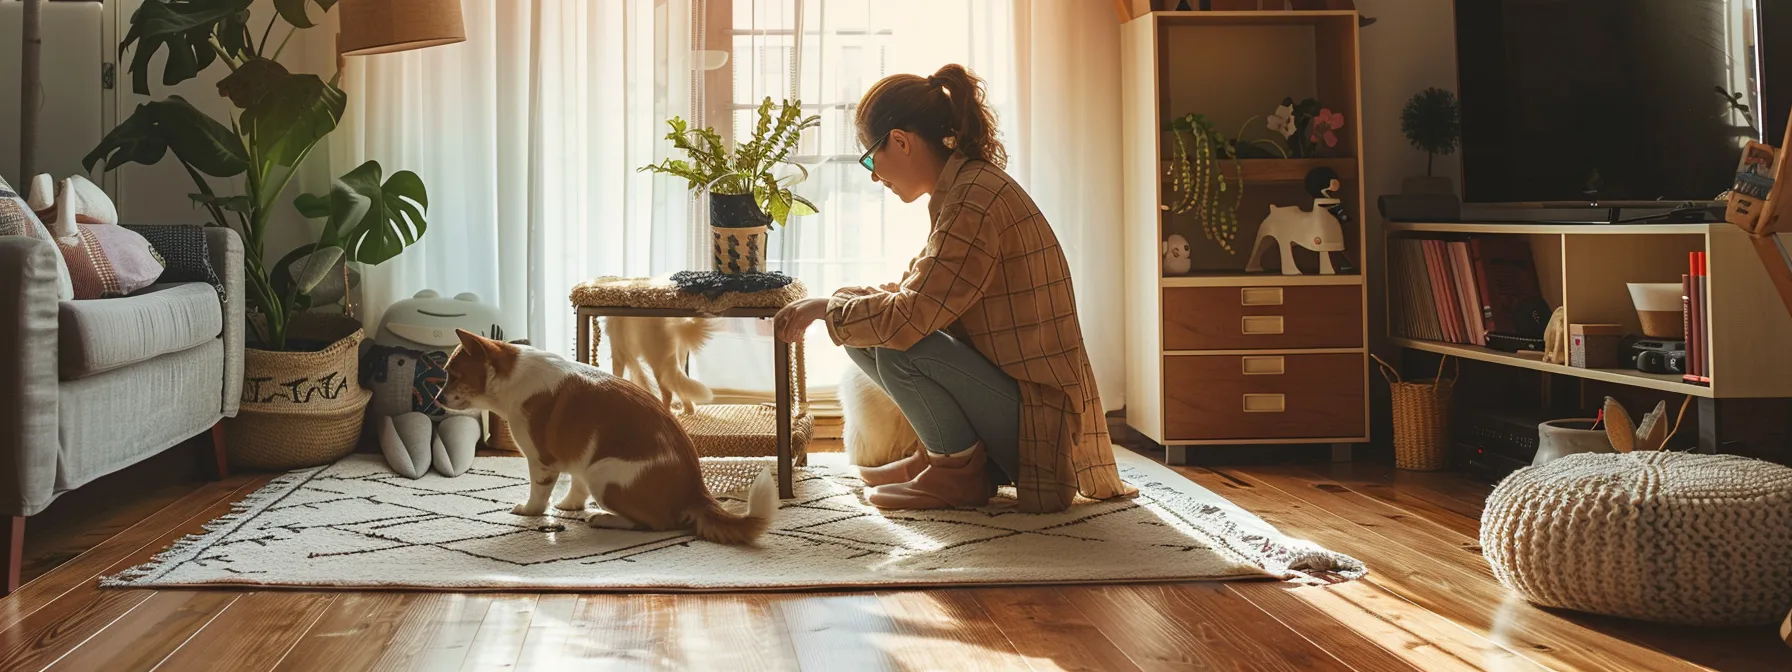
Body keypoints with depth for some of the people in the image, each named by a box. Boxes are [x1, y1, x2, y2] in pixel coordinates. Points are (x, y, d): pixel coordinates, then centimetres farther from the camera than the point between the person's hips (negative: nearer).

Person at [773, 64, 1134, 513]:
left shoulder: (975, 198, -22)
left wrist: (825, 306, -12)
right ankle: (943, 454, 11)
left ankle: (960, 471, -6)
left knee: (898, 347, -26)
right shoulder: (966, 186, 9)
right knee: (862, 336, 5)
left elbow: (909, 317, -28)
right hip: (1009, 389, 10)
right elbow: (920, 292, 16)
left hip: (1036, 416, -10)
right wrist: (839, 299, 1)